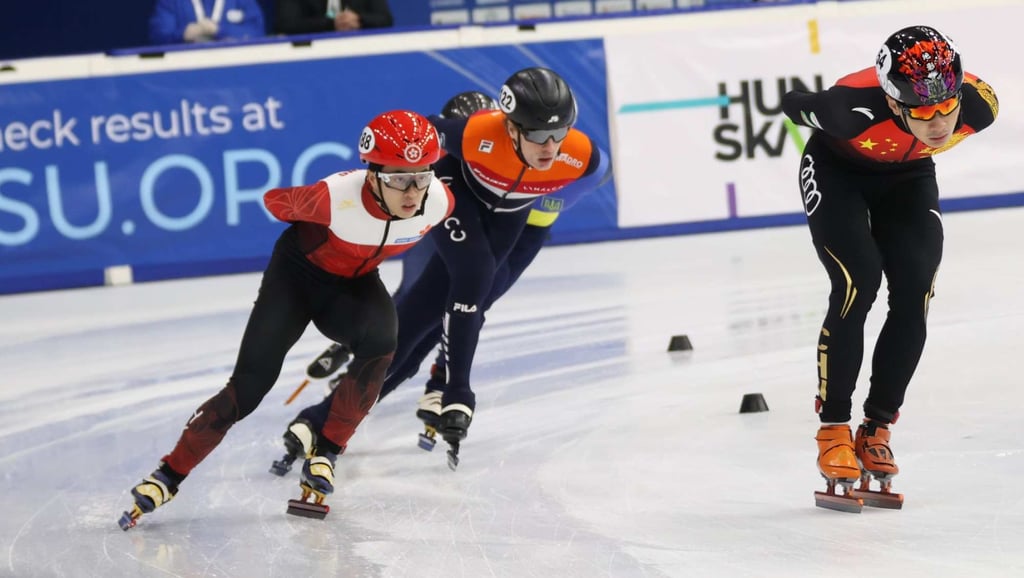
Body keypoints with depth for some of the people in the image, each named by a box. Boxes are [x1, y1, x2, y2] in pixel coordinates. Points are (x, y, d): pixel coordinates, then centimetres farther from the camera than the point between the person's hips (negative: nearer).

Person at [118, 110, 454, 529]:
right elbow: (275, 201, -12)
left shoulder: (439, 203, -26)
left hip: (354, 283, 3)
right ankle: (170, 474, 3)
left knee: (381, 341, -30)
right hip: (298, 272, -3)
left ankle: (324, 457, -15)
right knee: (248, 387, -12)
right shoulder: (335, 197, -36)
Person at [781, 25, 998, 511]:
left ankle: (875, 431, 4)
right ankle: (834, 431, -8)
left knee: (914, 295, -10)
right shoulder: (855, 109, -43)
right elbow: (795, 105, -20)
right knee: (857, 283, -20)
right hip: (837, 170, -4)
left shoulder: (978, 105, -32)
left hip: (907, 176, 4)